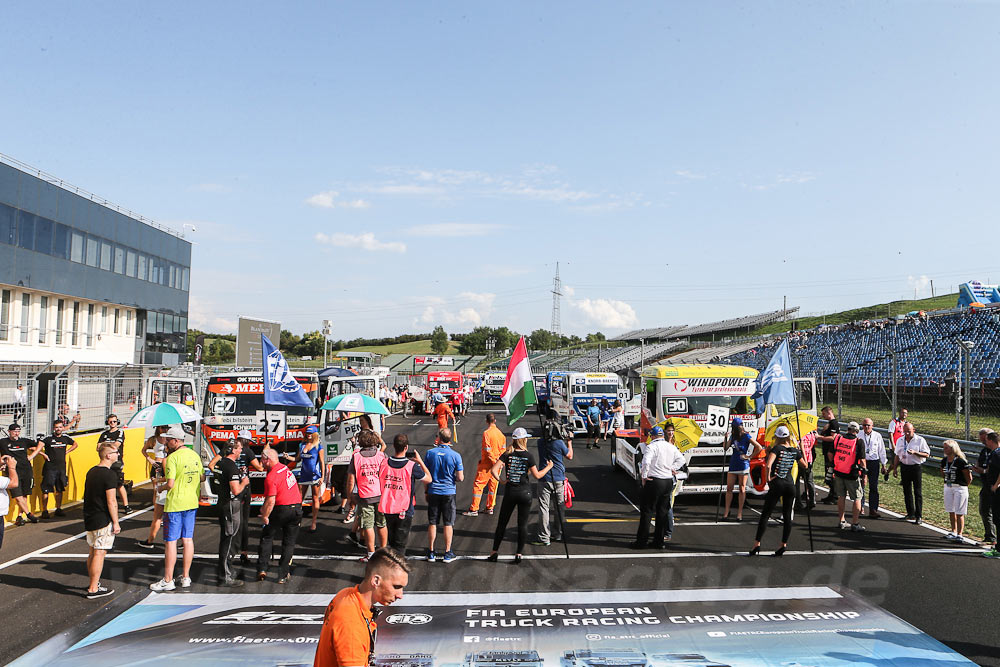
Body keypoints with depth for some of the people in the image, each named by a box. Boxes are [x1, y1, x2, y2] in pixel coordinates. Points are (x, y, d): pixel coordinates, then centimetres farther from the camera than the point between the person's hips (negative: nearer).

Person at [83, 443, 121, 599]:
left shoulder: (91, 472, 10)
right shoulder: (109, 474, -17)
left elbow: (88, 495, 18)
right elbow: (111, 501, -20)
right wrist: (116, 522, -14)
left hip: (89, 519, 9)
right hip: (103, 520, -9)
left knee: (92, 552, 18)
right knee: (99, 553, -3)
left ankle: (93, 583, 31)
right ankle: (93, 589, 1)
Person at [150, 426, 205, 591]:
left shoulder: (173, 457, -16)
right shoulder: (194, 455, 6)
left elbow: (170, 484, -19)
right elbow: (202, 477, 13)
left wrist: (165, 484, 1)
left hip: (175, 504, -7)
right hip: (192, 503, 7)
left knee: (170, 541, 1)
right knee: (188, 539, 11)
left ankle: (168, 581, 7)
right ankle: (185, 577, 18)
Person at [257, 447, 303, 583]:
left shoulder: (271, 477, -16)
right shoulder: (285, 468, 9)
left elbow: (270, 501, -20)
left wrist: (265, 516, -6)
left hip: (282, 510, -6)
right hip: (297, 508, 6)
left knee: (266, 537, 14)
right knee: (289, 542, 11)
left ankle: (262, 569, 10)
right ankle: (283, 575, 13)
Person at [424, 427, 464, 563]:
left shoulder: (430, 453, -5)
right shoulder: (455, 455, -10)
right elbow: (460, 478, -10)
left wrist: (426, 492, 12)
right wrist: (458, 477, 14)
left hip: (433, 492, 1)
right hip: (449, 492, -1)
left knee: (432, 523, 10)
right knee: (448, 523, 7)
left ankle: (431, 552, 17)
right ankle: (448, 553, 12)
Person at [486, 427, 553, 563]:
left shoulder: (507, 454, -3)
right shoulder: (529, 456, -7)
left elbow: (494, 470, -14)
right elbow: (537, 475, -5)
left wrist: (500, 481, 0)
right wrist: (548, 467, 8)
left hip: (509, 492, 1)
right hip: (525, 492, -1)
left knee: (502, 523, 11)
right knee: (522, 524, 7)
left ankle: (495, 552, 15)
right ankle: (518, 553, 8)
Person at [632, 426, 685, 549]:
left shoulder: (651, 446, -11)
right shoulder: (671, 447, 9)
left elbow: (646, 461, -23)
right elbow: (681, 459, 14)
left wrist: (643, 476, -13)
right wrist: (672, 469, 8)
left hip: (654, 481, -6)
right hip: (669, 481, 6)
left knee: (646, 511, 2)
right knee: (662, 511, 12)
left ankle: (642, 541, 4)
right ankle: (659, 541, 14)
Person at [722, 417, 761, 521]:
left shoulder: (746, 436, -7)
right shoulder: (733, 436, 10)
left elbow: (759, 448, -9)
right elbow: (725, 448, 8)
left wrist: (749, 456, -7)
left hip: (743, 465, -5)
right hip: (733, 465, 5)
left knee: (742, 489, 2)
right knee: (729, 488, 4)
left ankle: (739, 513, 7)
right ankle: (726, 511, 9)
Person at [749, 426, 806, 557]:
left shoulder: (776, 448, -8)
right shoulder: (795, 451, 5)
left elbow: (768, 465, -24)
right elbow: (804, 466, 22)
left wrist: (768, 477, -9)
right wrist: (801, 451, 31)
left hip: (776, 484, -4)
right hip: (790, 484, 4)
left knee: (765, 514, 2)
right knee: (787, 516, 11)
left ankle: (757, 544, 2)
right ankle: (783, 545, 11)